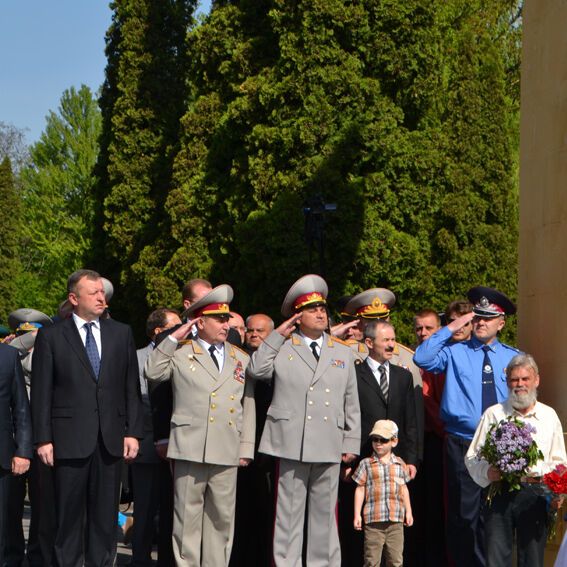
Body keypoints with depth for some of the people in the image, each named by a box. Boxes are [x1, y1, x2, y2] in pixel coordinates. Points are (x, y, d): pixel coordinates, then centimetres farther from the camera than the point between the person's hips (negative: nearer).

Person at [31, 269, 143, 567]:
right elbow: (41, 393, -1)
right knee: (69, 514, 2)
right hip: (69, 439, -3)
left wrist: (133, 431, 3)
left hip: (111, 439, 3)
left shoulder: (121, 333, 10)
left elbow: (132, 387, 10)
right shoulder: (51, 336, 1)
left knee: (105, 514, 7)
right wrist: (43, 439, -6)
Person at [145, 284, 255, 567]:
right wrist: (173, 338, -4)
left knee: (222, 516, 6)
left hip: (227, 452, 3)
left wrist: (246, 448, 9)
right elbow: (152, 372, -4)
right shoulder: (181, 354, 8)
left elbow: (248, 406, 14)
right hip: (190, 448, -3)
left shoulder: (241, 359, 15)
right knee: (188, 515, 1)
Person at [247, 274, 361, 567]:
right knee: (289, 511, 0)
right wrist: (277, 335, -5)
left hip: (329, 446, 3)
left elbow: (351, 403, 14)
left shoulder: (343, 353, 15)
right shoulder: (282, 349, 7)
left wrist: (351, 442, 8)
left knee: (325, 512, 6)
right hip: (291, 443, -2)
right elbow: (256, 370, -9)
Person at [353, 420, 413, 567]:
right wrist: (357, 514, -1)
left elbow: (404, 489, 18)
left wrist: (408, 511, 16)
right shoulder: (366, 464, 3)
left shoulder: (399, 464, 11)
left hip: (396, 519, 3)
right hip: (373, 519, -2)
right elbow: (360, 489, 4)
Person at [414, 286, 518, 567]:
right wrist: (451, 328, -12)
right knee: (463, 512, 2)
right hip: (462, 445, -2)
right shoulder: (454, 352, 3)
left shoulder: (515, 359, 10)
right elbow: (422, 358, -14)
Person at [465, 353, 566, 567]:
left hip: (535, 495, 1)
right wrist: (487, 472, -12)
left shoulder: (549, 416, 13)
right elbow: (472, 457, 9)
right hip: (500, 492, -1)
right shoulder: (493, 414, 8)